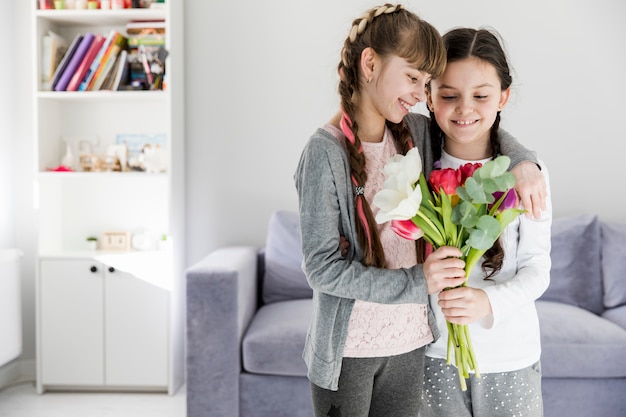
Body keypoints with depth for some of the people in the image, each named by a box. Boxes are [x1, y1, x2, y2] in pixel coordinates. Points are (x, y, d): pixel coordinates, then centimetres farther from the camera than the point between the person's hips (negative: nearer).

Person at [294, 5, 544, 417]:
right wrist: (416, 282, -22)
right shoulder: (326, 151, -17)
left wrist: (521, 159, -1)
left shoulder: (417, 132, 0)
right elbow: (322, 269, -19)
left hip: (409, 341, 5)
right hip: (347, 347, -5)